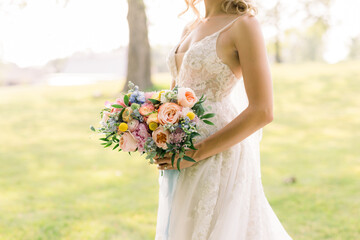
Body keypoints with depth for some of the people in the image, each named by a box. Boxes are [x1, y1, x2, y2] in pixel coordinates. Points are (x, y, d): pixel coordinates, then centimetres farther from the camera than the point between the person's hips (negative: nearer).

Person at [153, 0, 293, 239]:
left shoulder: (244, 24, -9)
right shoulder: (191, 29, 13)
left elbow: (262, 112, -17)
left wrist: (196, 154, -19)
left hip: (219, 156, -8)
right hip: (181, 161, 8)